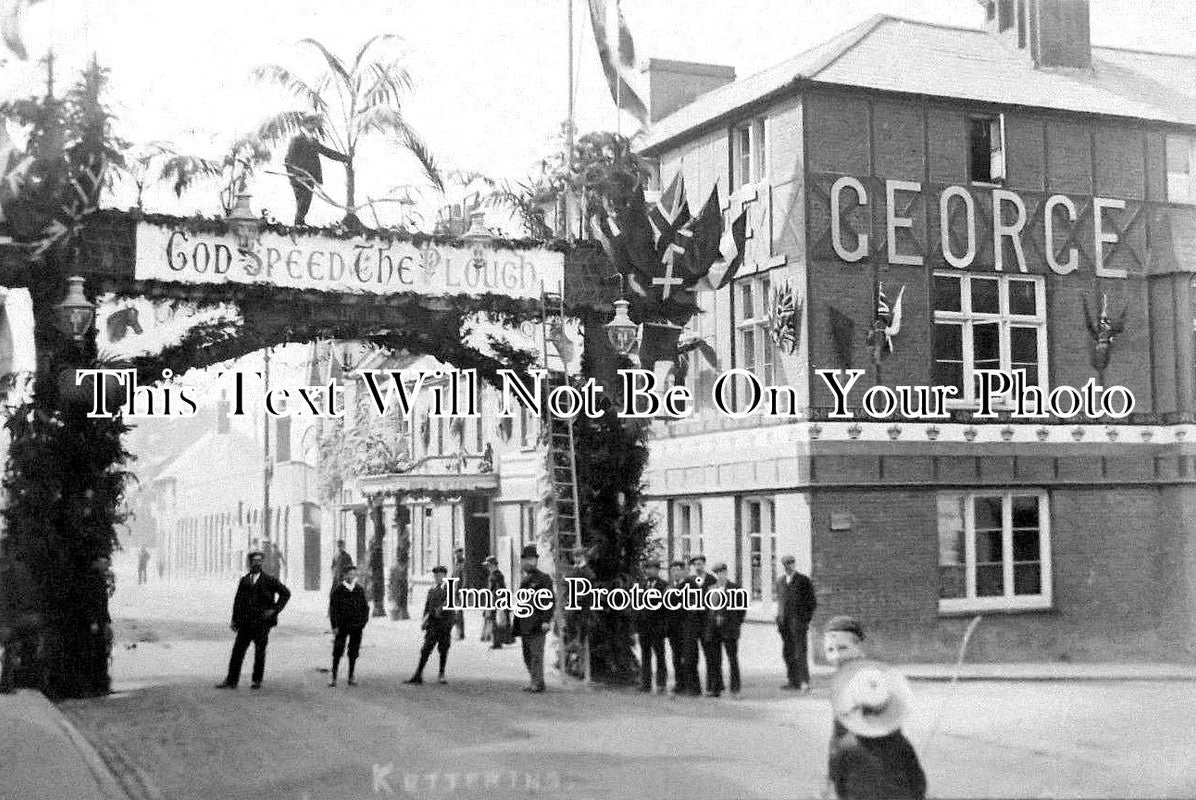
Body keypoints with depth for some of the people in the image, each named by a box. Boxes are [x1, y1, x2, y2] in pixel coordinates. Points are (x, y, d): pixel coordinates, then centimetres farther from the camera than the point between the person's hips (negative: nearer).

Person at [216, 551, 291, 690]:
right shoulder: (243, 581, 12)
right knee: (237, 650, -1)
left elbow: (286, 593, 2)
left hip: (262, 622, -3)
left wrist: (275, 609, -5)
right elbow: (238, 601, 13)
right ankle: (232, 681, 3)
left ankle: (257, 681, 14)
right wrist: (235, 620, 5)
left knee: (259, 652, 3)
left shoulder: (270, 580, 1)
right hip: (246, 622, 3)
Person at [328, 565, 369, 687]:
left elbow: (365, 607, 12)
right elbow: (332, 608, -1)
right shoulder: (337, 590, -2)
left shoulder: (360, 589, 6)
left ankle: (351, 677, 12)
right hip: (342, 626, -2)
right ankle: (333, 678, 4)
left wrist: (364, 621, 2)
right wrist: (334, 626, -6)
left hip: (357, 626, 2)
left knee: (354, 653, 5)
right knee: (337, 652, -3)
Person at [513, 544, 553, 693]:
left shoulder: (544, 579, -5)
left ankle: (538, 683, -6)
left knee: (536, 654, -9)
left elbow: (551, 601, -10)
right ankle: (533, 681, 17)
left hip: (537, 624, -8)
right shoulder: (524, 580, 19)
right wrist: (517, 624, 20)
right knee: (527, 655, 10)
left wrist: (546, 621, -17)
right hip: (525, 624, 8)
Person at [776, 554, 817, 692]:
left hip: (798, 621, -6)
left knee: (800, 652, -8)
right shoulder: (780, 581, 15)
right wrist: (779, 618, 12)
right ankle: (793, 681, 13)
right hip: (784, 622, 6)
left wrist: (807, 620, -8)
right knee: (787, 653, 6)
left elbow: (812, 603, -1)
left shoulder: (804, 581, -2)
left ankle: (804, 682, -7)